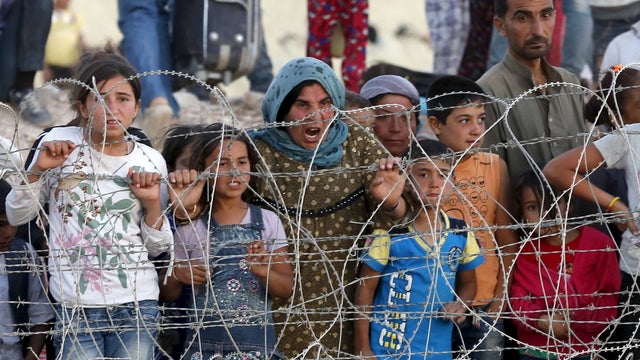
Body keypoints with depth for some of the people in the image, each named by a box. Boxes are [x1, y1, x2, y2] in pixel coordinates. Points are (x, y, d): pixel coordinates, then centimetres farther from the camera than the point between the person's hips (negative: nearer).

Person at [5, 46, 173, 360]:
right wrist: (37, 171, -11)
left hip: (137, 305, 1)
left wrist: (153, 203, -7)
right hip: (76, 307, -1)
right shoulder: (60, 144, -1)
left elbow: (156, 248, 10)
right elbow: (17, 216, 5)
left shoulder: (150, 162, 4)